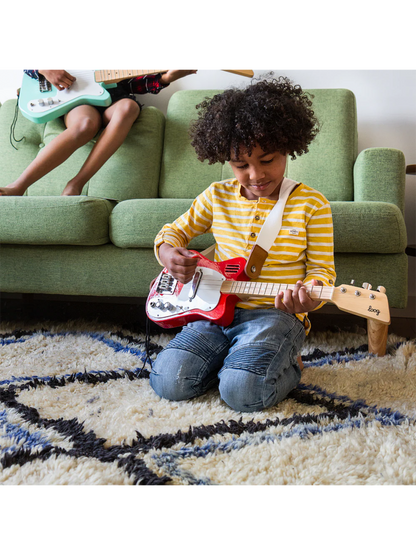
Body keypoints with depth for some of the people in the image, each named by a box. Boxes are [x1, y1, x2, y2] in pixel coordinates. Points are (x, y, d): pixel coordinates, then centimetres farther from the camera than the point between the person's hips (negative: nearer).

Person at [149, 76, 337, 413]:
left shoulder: (312, 205, -2)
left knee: (242, 392, -27)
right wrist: (168, 252, -7)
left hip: (275, 315, -3)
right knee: (168, 381, -15)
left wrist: (310, 292, -25)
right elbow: (175, 231, 18)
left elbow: (323, 268, -1)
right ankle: (231, 358, 12)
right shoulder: (217, 197, 8)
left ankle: (285, 367, 7)